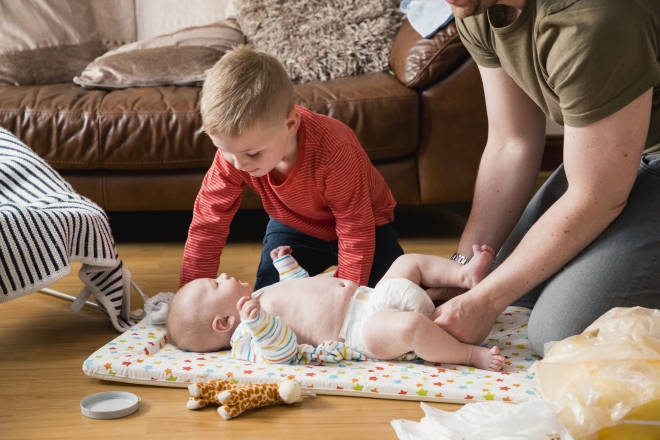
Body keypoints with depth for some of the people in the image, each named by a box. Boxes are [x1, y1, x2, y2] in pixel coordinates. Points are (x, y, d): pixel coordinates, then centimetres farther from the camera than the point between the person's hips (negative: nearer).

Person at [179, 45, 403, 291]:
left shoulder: (333, 151, -41)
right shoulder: (234, 152, -27)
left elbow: (356, 232, -30)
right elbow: (207, 225, -19)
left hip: (367, 225, -2)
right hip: (296, 228, 3)